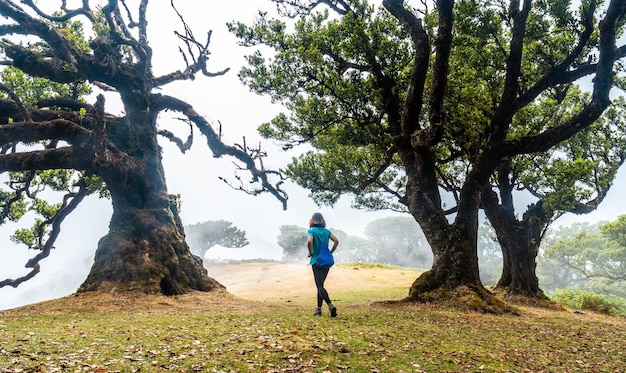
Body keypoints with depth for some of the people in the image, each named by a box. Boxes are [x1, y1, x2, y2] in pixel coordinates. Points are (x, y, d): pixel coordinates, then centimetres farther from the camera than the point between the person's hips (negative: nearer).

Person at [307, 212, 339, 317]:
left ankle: (331, 306, -24)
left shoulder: (311, 231, -4)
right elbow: (336, 240, -4)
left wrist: (310, 253, -7)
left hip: (316, 261, -5)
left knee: (320, 286, -6)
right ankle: (319, 309, 18)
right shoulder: (327, 231, 9)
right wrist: (330, 252, 5)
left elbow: (309, 241, -22)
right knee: (320, 285, 15)